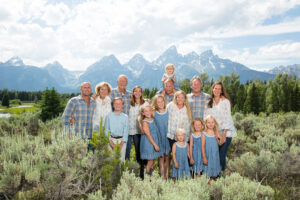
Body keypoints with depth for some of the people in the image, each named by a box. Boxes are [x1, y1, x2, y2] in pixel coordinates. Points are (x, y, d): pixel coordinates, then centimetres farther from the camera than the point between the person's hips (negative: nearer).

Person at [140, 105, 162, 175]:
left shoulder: (153, 119, 3)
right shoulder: (145, 122, -17)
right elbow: (148, 135, -18)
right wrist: (155, 145, -16)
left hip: (154, 141, 7)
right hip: (148, 143, -7)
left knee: (152, 160, 15)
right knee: (150, 161, 1)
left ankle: (151, 174, 27)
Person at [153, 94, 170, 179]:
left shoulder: (168, 111, -2)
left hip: (168, 136, 1)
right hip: (159, 137, -1)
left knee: (167, 156, 9)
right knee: (161, 156, 4)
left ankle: (167, 175, 22)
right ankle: (162, 176, 13)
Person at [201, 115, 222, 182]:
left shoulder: (216, 132, -1)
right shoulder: (204, 134, -11)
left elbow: (220, 144, 5)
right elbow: (202, 146, -9)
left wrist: (220, 139, -16)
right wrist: (204, 158, -10)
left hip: (215, 155, 3)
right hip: (208, 156, -3)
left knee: (214, 168, 13)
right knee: (208, 169, 4)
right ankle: (208, 183, 21)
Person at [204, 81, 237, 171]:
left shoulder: (226, 101, -1)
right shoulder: (209, 102, 10)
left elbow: (227, 118, -5)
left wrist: (224, 133, -12)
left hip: (226, 132, -3)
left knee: (221, 155, -7)